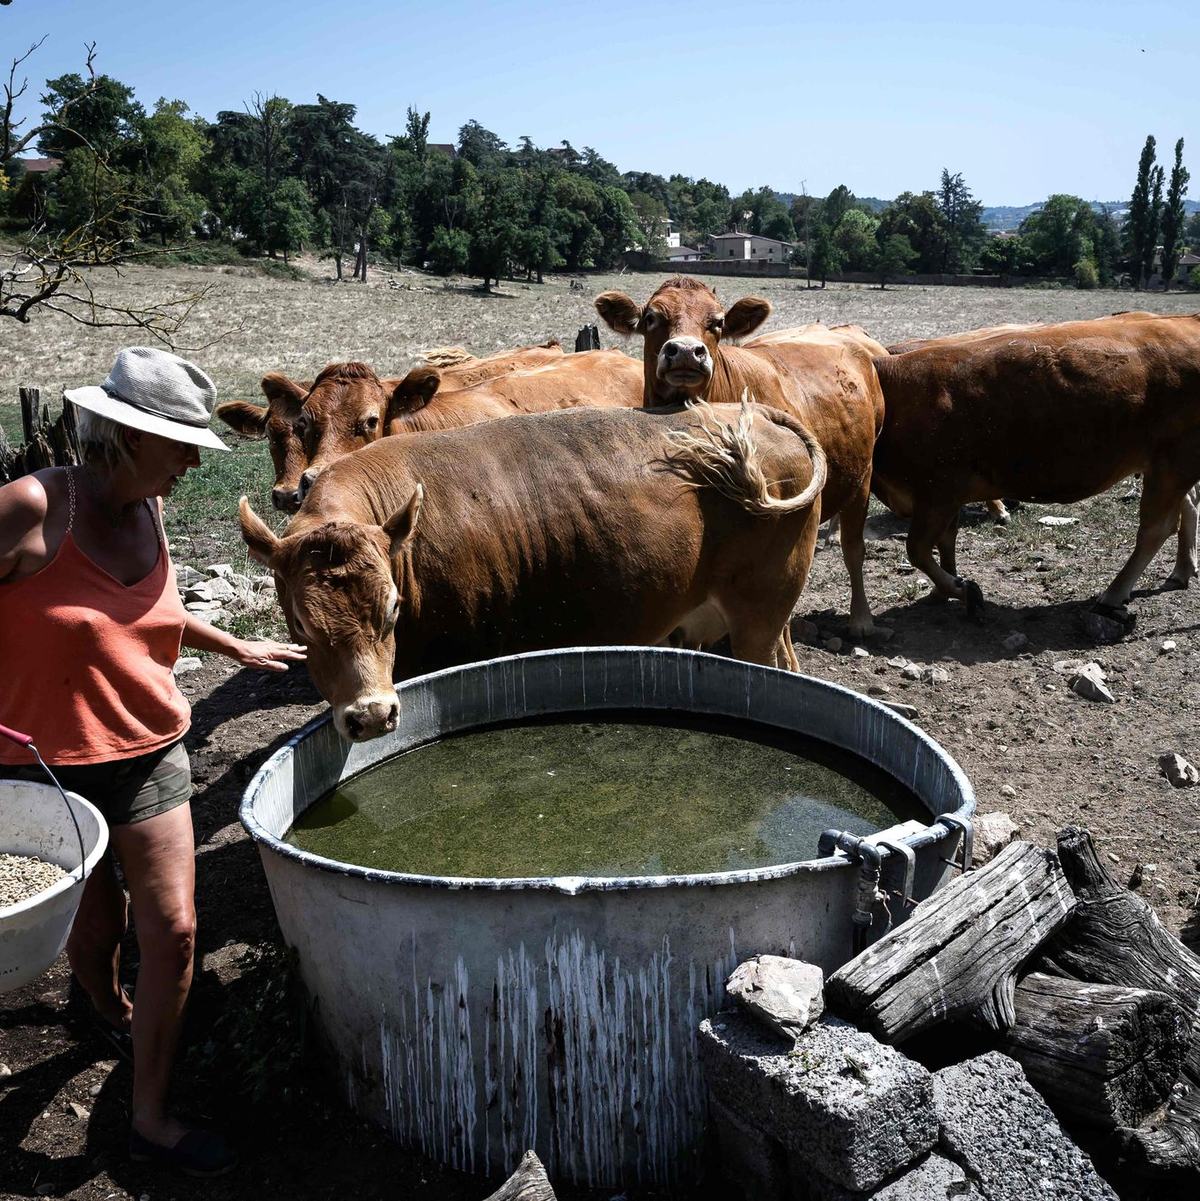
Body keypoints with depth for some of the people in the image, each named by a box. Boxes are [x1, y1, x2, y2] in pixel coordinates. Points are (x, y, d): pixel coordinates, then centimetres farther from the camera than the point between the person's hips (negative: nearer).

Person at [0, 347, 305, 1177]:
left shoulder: (147, 512, 2)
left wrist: (236, 648, 28)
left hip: (150, 755, 5)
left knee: (173, 931, 3)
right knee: (95, 927, 16)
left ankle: (151, 1120, 20)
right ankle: (111, 1013, 52)